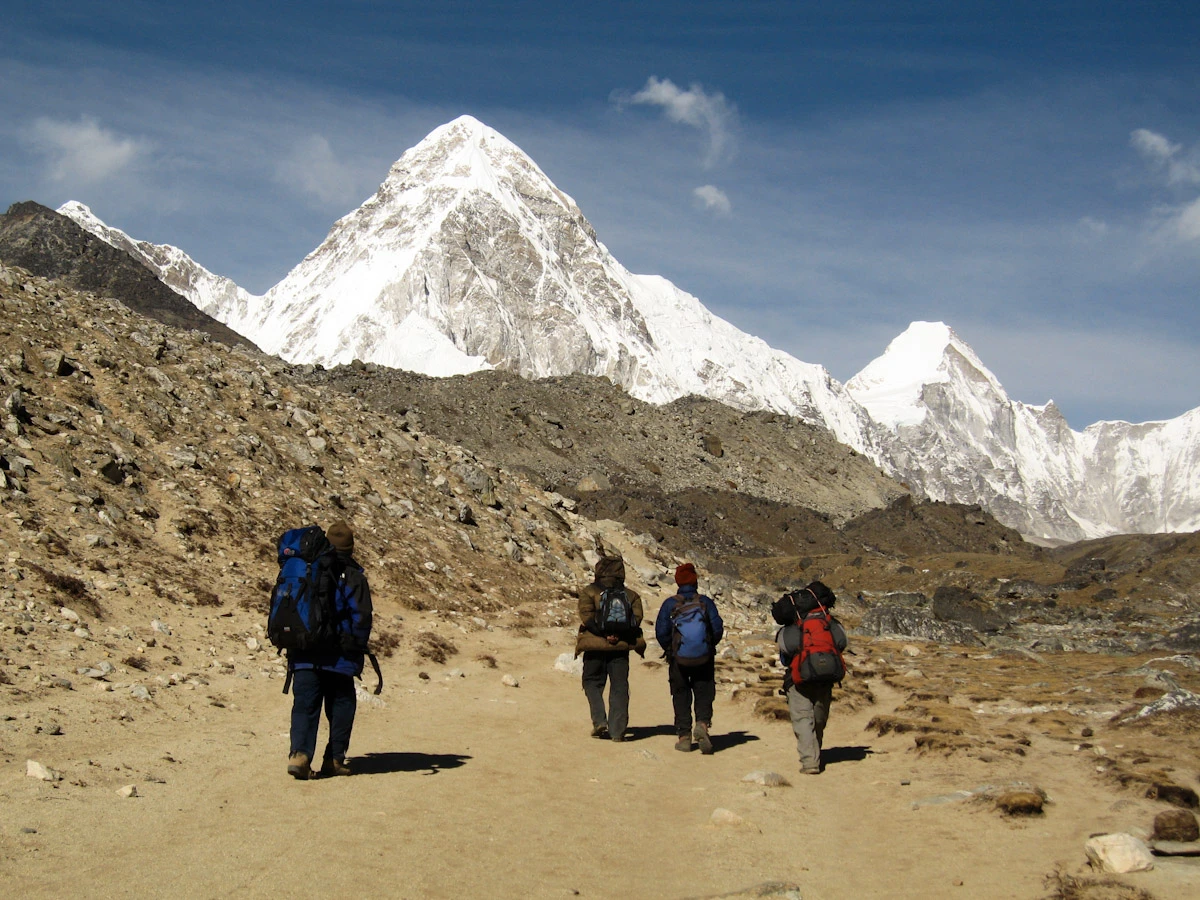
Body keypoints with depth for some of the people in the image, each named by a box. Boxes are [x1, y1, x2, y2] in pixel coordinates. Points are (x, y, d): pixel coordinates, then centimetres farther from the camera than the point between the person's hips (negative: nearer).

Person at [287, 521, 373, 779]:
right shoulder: (353, 577, -5)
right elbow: (362, 617, -8)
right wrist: (358, 649, 3)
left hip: (303, 657, 3)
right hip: (338, 657, -3)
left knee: (305, 705, 3)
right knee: (341, 706, 9)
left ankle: (299, 753, -15)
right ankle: (334, 759, 9)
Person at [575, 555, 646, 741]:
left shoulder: (589, 591, 0)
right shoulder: (631, 595, 9)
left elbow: (587, 616, -13)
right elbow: (637, 617, -5)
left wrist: (603, 633, -11)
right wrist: (618, 635, -11)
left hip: (595, 646, -2)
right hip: (621, 647, 2)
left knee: (592, 682, 13)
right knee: (619, 687, 6)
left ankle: (599, 720, -4)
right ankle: (617, 730, 3)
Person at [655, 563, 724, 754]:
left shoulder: (669, 604, -4)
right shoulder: (705, 602, -2)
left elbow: (660, 632, -7)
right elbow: (718, 628, -3)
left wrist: (670, 650, 10)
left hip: (679, 659, 0)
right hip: (704, 659, 0)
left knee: (681, 696, 10)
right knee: (704, 694, 9)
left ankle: (684, 735, 5)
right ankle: (703, 722, -17)